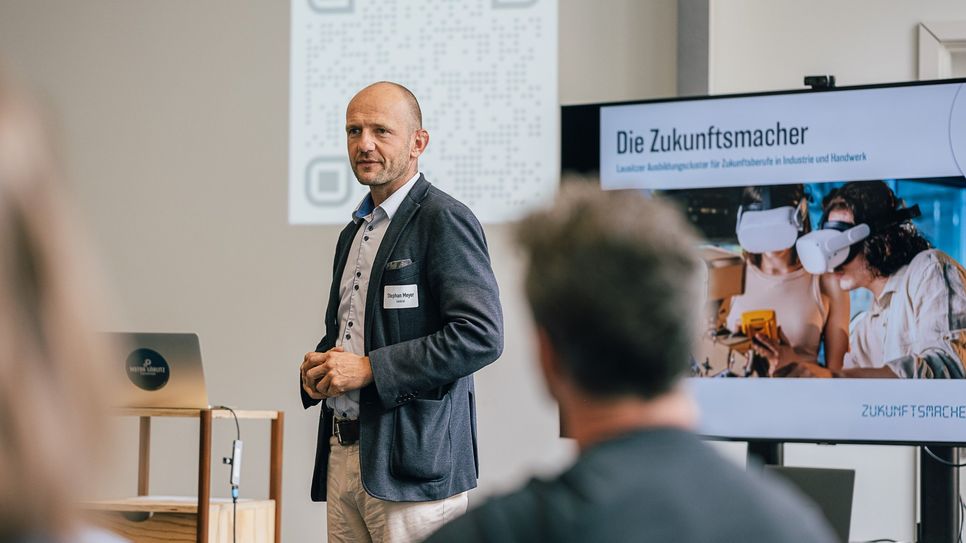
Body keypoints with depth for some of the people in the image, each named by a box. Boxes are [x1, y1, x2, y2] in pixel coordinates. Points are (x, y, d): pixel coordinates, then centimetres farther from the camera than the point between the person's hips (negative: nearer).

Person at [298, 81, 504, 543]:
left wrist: (369, 368, -17)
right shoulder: (354, 233, 19)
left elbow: (482, 335, -18)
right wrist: (317, 369, 6)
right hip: (343, 455, 8)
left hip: (412, 462, -8)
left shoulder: (445, 220, -8)